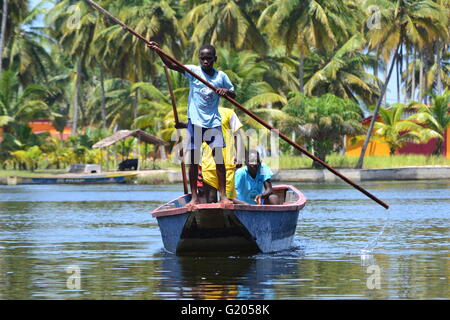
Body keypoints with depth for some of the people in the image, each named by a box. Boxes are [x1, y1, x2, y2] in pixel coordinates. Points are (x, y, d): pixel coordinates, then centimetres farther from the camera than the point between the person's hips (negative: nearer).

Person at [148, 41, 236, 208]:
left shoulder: (221, 76, 5)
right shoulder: (193, 71, -2)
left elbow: (233, 94, 15)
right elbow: (172, 65, -15)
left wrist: (226, 91, -8)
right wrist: (158, 51, -30)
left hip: (213, 121, 1)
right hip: (195, 121, -1)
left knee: (219, 157, -4)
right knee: (193, 159, 1)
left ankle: (223, 195, 2)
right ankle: (194, 197, 7)